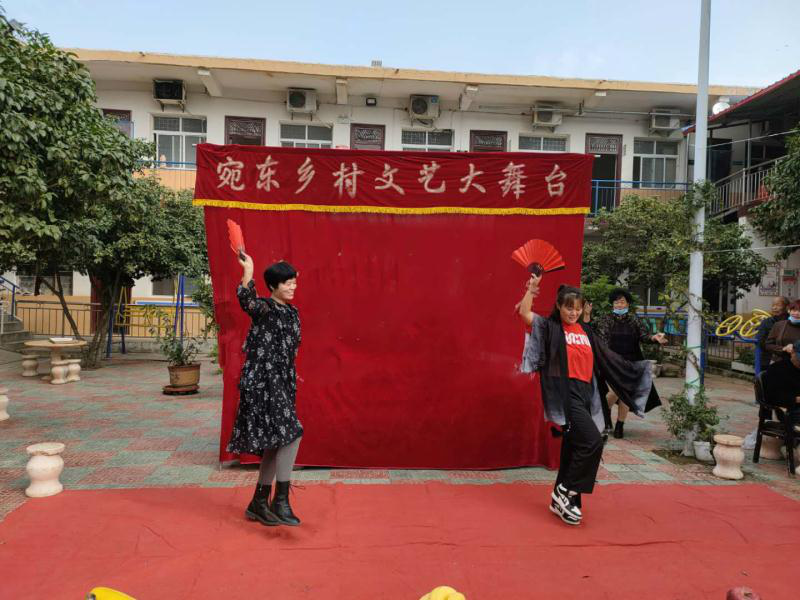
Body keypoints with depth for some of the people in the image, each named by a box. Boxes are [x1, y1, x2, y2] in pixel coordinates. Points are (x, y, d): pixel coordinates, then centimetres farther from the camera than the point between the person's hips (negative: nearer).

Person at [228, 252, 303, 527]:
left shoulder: (292, 312, 14)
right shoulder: (264, 307, -9)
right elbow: (247, 301, -33)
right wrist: (248, 272, -46)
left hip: (282, 382, 8)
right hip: (262, 380, -8)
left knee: (276, 443, 11)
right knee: (291, 433, -16)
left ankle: (259, 504, 23)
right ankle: (280, 500, -6)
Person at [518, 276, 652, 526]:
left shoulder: (586, 331, 16)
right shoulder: (549, 327, -2)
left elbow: (607, 357, 23)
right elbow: (524, 313, -17)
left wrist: (637, 368, 25)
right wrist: (532, 288, -23)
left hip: (585, 393, 7)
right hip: (565, 393, -7)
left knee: (573, 447, 10)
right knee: (592, 441, -16)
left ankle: (560, 501, 23)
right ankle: (564, 492, -1)